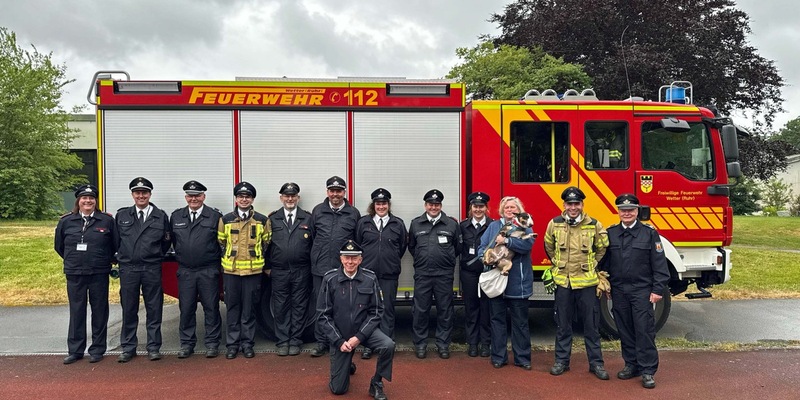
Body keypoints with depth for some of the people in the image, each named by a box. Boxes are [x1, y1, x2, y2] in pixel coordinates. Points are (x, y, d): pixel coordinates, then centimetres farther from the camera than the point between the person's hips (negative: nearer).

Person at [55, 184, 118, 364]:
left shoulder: (107, 220, -4)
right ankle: (75, 350, 19)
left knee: (99, 311, 6)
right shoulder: (66, 221, 2)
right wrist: (73, 261, 16)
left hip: (99, 274, -1)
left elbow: (114, 245, 4)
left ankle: (97, 350, 17)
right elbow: (59, 246, 14)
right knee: (76, 312, 9)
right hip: (75, 275, 2)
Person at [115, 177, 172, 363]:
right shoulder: (121, 215, 5)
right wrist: (123, 256, 10)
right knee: (128, 310, 7)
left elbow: (166, 241, 10)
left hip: (152, 269, -1)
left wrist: (156, 256, 6)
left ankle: (153, 347, 13)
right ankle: (128, 348, 19)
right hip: (128, 269, 1)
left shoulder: (160, 216, 3)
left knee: (154, 309, 4)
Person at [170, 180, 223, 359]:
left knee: (211, 308, 3)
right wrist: (181, 257, 14)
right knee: (186, 309, 7)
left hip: (209, 271, -2)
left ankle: (212, 344, 13)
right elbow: (174, 241, 16)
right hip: (185, 271, 3)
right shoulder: (176, 216, 8)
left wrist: (218, 263, 3)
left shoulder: (215, 216, -2)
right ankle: (187, 344, 18)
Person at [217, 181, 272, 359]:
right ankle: (232, 343, 16)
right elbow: (220, 243, 13)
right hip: (230, 270, 1)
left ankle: (247, 343, 15)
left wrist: (264, 265, 8)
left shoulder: (262, 220, 3)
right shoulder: (225, 219, 4)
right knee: (232, 308, 6)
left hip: (253, 270, -1)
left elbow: (266, 244, 10)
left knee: (249, 309, 5)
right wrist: (226, 261, 10)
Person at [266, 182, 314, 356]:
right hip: (279, 271, 1)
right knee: (280, 307, 5)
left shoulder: (308, 219, 4)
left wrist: (313, 266, 0)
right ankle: (282, 341, 16)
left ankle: (295, 341, 16)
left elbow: (314, 244, 3)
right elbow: (266, 244, 7)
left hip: (301, 271, 0)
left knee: (299, 306, 5)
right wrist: (267, 266, 4)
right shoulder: (272, 219, 5)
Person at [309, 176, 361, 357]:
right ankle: (321, 342, 19)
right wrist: (316, 256, 9)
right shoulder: (317, 211, 6)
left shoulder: (353, 213, 3)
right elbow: (311, 235, 10)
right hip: (320, 267, 1)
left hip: (344, 269, -1)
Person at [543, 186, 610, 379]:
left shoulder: (594, 225, -4)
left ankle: (596, 362, 19)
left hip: (587, 282, -1)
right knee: (563, 325, 11)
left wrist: (591, 266, 9)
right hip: (563, 282, 1)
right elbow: (549, 247, 17)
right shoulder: (554, 224, 0)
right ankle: (561, 360, 22)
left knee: (591, 325, 7)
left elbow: (602, 249, 10)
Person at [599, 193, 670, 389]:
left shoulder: (649, 233, -3)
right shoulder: (610, 233, 6)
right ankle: (631, 364, 23)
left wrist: (658, 290, -8)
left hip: (642, 290, -3)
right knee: (625, 330, 11)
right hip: (619, 291, 3)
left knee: (644, 330, -2)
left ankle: (648, 370, 6)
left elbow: (659, 264, -4)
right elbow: (604, 261, 11)